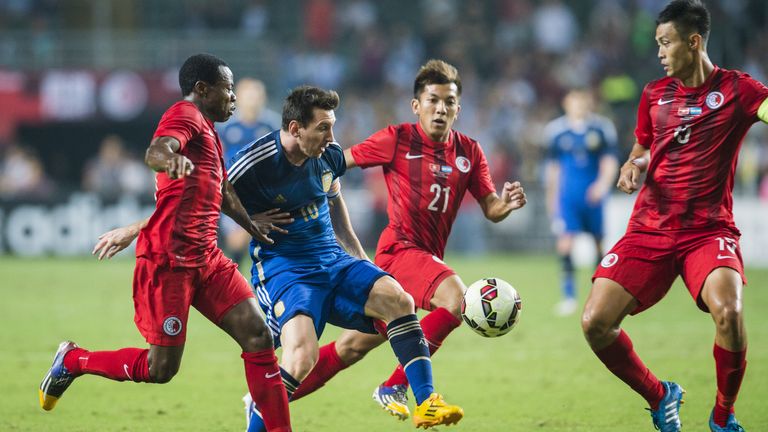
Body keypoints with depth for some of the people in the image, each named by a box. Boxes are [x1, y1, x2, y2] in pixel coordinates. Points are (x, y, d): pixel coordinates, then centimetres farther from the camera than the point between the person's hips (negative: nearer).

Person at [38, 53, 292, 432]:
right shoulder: (185, 115, -8)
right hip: (168, 260, -9)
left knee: (258, 336, -5)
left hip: (206, 258, 9)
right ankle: (72, 360, 16)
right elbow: (156, 152, -31)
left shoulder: (207, 130, 23)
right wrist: (171, 159, -52)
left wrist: (255, 228, 44)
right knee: (161, 368, -6)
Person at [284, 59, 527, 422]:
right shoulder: (397, 140, -6)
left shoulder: (469, 152, 8)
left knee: (356, 344, 9)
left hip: (429, 255, 6)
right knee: (456, 297, -31)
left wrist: (506, 203, -15)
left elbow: (490, 210, 6)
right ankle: (395, 387, -21)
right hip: (400, 248, -6)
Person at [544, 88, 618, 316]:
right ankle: (569, 296, -10)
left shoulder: (602, 128, -2)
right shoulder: (556, 130, 3)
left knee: (598, 244, 8)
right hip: (567, 197, 0)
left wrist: (603, 183, -24)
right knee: (565, 243, -14)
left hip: (593, 196, 0)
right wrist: (551, 197, 17)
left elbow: (610, 160, -6)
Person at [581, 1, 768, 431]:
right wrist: (632, 168, 3)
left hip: (708, 230, -5)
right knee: (595, 323, -10)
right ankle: (660, 397, 16)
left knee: (728, 312, -32)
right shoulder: (654, 94, 12)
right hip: (649, 230, 5)